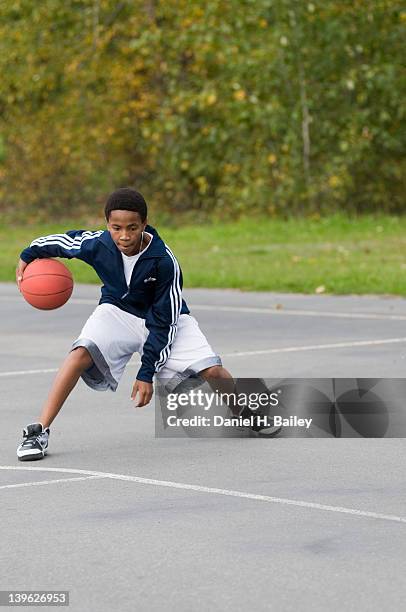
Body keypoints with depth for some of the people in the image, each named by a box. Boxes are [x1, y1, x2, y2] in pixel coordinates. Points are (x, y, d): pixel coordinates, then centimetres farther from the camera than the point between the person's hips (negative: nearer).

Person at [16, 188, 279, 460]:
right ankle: (39, 432, -26)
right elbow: (61, 241, -1)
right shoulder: (96, 244, -25)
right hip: (117, 312, 1)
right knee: (82, 354, -28)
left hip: (166, 319, -1)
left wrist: (147, 373, -23)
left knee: (212, 370, -16)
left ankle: (247, 414, 18)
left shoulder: (164, 261, -30)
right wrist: (27, 256, 14)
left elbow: (164, 322, -23)